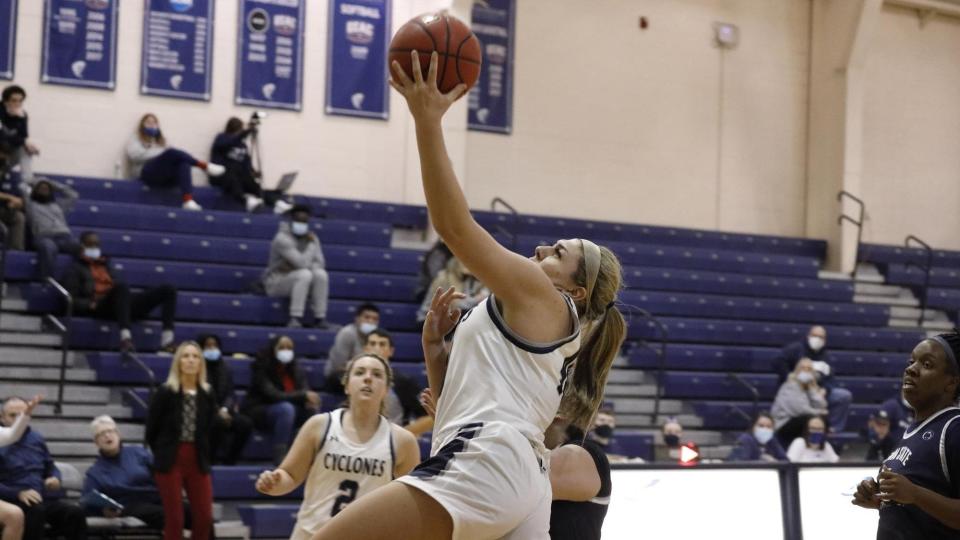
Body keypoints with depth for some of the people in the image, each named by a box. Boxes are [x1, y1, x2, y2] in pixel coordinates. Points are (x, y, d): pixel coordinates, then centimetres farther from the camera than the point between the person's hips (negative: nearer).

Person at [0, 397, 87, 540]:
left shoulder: (37, 439, 18)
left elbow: (51, 468, 28)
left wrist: (55, 478, 3)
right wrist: (19, 493, -22)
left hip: (44, 499, 5)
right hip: (14, 501, -5)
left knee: (76, 512, -24)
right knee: (36, 510, -39)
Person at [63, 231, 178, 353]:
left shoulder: (104, 265, 33)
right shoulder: (75, 269, 15)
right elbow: (71, 300, 2)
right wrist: (90, 304, -16)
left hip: (120, 303, 6)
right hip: (99, 307, -6)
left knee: (168, 290, -8)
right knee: (122, 286, -40)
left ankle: (167, 340, -26)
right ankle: (125, 336, -55)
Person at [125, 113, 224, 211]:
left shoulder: (160, 141, 34)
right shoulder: (135, 140, 17)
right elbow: (135, 155, -5)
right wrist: (161, 153, -8)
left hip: (164, 176, 5)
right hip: (146, 174, -5)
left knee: (183, 164, -29)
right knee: (171, 153, -30)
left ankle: (188, 201, -50)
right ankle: (205, 166, -28)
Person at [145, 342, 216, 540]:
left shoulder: (207, 394, 3)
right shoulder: (165, 392, -5)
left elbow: (209, 431, 9)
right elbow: (151, 432, 0)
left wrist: (204, 457, 3)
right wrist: (164, 454, 6)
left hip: (198, 462, 3)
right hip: (170, 463, -3)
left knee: (205, 518, 1)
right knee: (174, 519, -1)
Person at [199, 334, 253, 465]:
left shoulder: (225, 366, 13)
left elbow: (229, 394, 7)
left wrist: (225, 409, -15)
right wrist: (217, 412, -19)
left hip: (222, 411, 5)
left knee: (246, 423, -23)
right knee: (219, 422, -37)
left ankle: (229, 460, -13)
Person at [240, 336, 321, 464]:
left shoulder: (295, 368, 1)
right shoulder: (262, 368, -16)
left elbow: (305, 390, -6)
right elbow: (274, 395, -28)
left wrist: (309, 401, -31)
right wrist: (303, 395, -36)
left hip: (286, 410, 6)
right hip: (259, 411, -6)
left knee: (313, 409, -20)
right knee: (286, 408, -36)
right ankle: (280, 457, -34)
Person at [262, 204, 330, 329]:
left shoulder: (311, 237, 3)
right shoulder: (282, 239, -19)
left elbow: (320, 263, -6)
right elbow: (303, 263, -26)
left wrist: (294, 267, -20)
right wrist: (311, 244, -13)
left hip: (298, 280, 6)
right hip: (276, 281, -6)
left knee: (321, 273, -23)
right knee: (305, 274, -34)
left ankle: (320, 318, -21)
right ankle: (295, 319, -35)